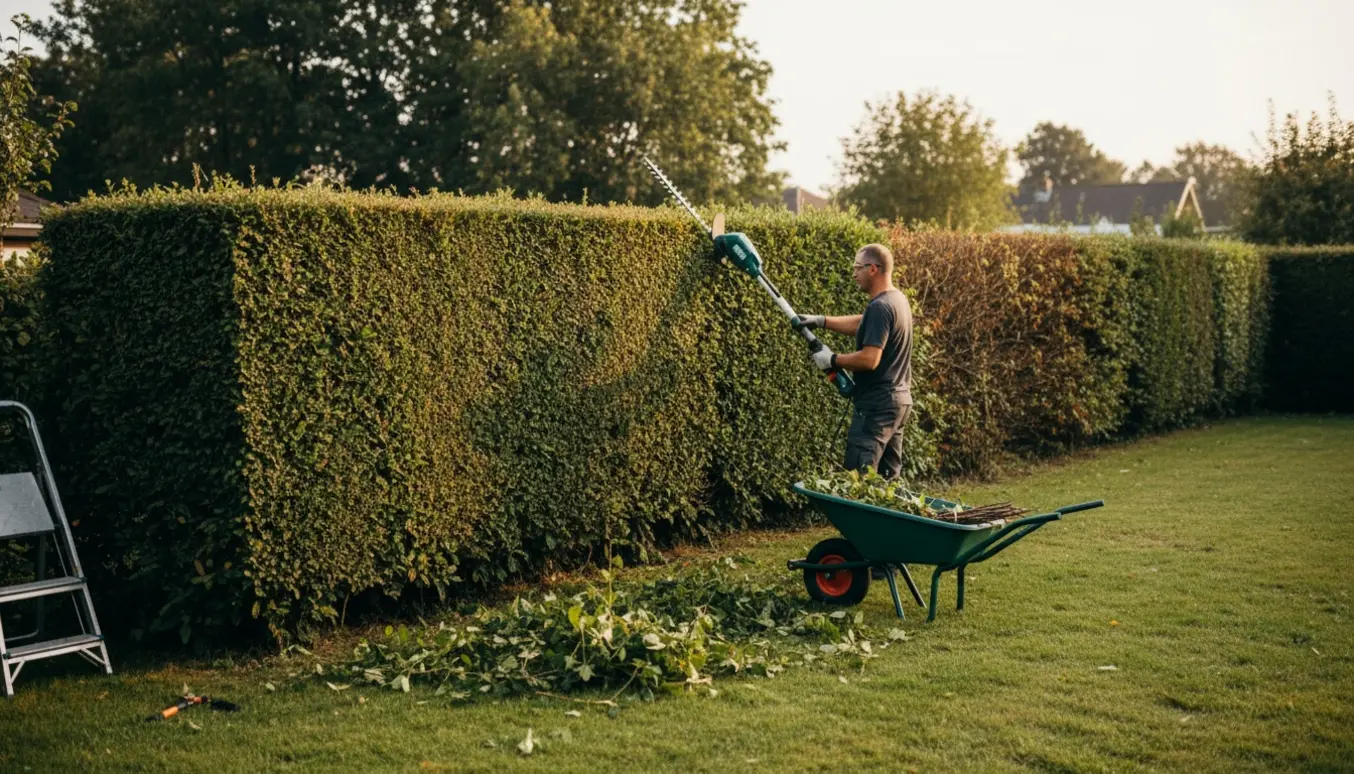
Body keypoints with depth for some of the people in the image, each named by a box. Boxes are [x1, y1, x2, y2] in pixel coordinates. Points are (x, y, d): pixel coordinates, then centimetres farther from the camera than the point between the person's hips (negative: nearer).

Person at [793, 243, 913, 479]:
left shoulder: (880, 307, -19)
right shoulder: (897, 300, 12)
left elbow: (869, 359, -25)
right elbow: (861, 324, 26)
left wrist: (832, 360, -11)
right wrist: (821, 321, 19)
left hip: (877, 404, -10)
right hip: (899, 400, 10)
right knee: (888, 479, 13)